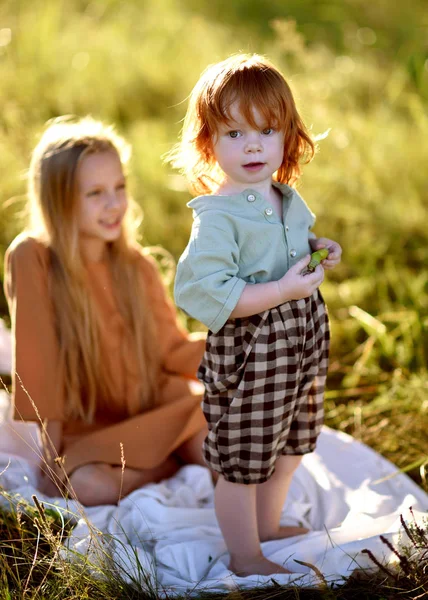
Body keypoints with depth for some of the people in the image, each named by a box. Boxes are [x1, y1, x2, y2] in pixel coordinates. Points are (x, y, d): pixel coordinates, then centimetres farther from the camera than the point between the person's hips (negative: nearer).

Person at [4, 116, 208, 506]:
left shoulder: (137, 265, -1)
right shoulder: (31, 259, -15)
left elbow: (173, 350, 2)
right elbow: (37, 360, -14)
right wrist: (51, 455, -13)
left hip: (155, 411, 2)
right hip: (86, 429, -2)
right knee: (87, 485, -31)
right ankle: (177, 461, -6)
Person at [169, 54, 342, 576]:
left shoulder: (288, 199, 5)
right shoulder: (218, 216, -22)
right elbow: (204, 292, -30)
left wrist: (318, 250, 3)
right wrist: (283, 290, -30)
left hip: (301, 344, 9)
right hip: (249, 354, -8)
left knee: (288, 445, 25)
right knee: (242, 460, 6)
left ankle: (268, 524, 48)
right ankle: (244, 555, 28)